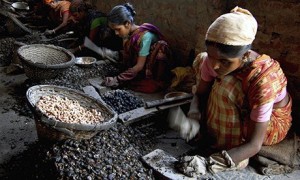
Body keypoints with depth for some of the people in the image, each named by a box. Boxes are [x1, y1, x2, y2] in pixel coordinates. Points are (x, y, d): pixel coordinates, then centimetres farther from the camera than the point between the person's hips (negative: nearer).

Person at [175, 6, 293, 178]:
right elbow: (200, 93, -8)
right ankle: (208, 127, -4)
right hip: (243, 110, 6)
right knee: (201, 58, -5)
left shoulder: (264, 79, -39)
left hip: (272, 122, -6)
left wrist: (208, 163, -47)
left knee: (226, 85, -35)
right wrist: (193, 117, -31)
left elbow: (255, 145, -36)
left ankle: (233, 150, -17)